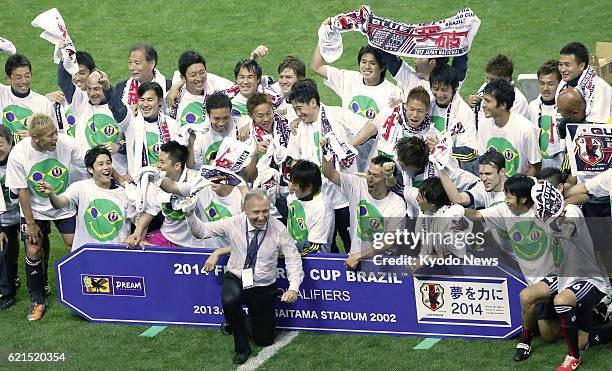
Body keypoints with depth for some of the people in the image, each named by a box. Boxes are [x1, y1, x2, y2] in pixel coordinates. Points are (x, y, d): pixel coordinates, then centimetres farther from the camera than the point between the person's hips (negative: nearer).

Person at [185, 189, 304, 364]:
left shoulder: (278, 229, -16)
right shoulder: (233, 224, -14)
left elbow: (293, 259, -12)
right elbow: (202, 231, -6)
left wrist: (293, 288, -27)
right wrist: (191, 216, -27)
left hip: (264, 289, 1)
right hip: (235, 280, -1)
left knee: (264, 340, 6)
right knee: (229, 300, -37)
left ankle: (254, 315, 43)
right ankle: (242, 348, -13)